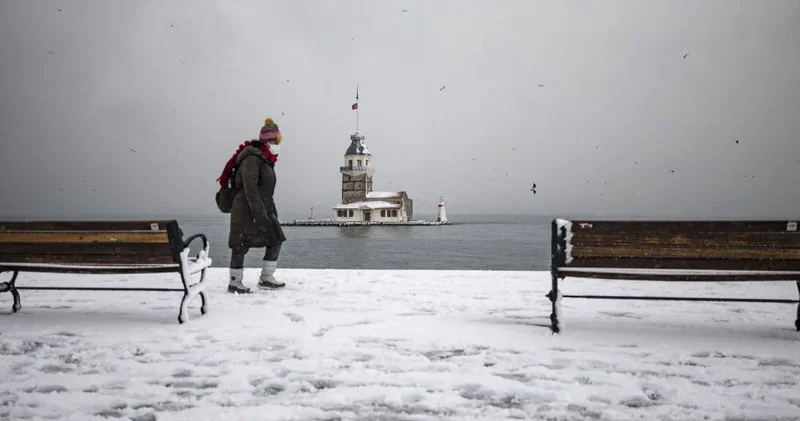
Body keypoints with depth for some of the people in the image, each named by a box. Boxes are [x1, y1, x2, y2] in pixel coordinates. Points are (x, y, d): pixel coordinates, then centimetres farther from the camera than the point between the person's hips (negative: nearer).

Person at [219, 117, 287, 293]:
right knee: (241, 245, -2)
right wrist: (260, 214, -25)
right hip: (246, 210, -10)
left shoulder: (267, 160, 15)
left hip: (263, 209, 10)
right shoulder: (252, 159, -15)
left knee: (276, 240, 6)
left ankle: (266, 278, 12)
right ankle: (235, 283, 8)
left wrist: (272, 210, 18)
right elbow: (250, 188, -22)